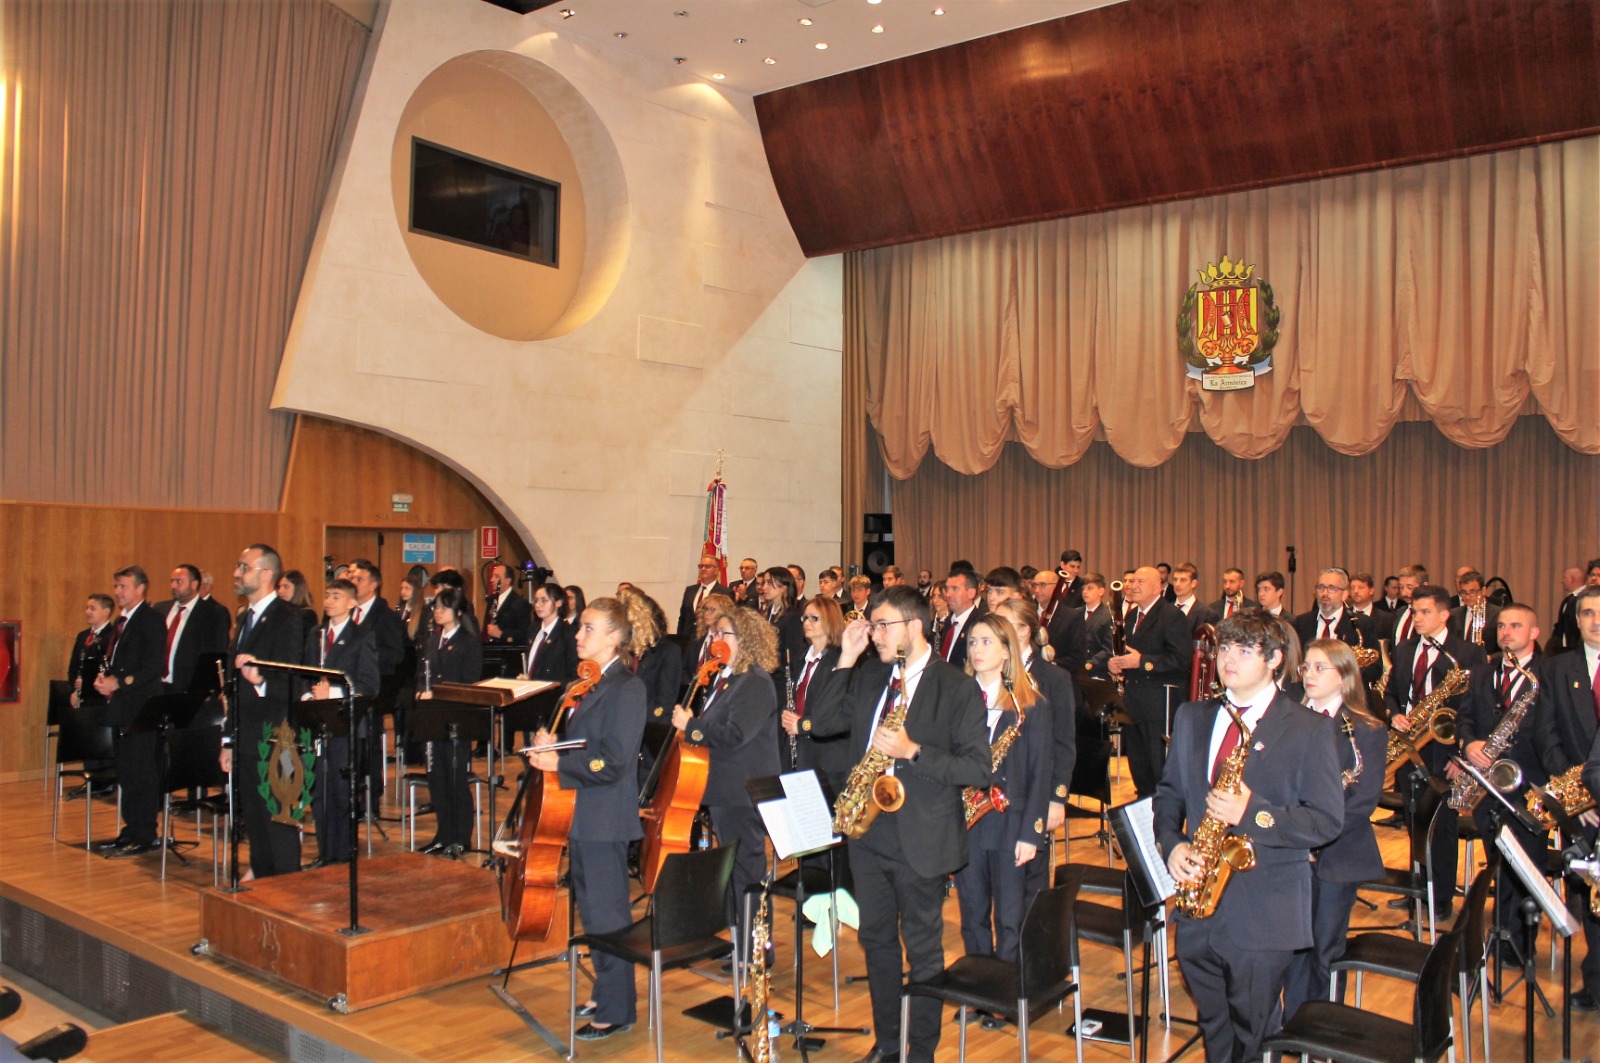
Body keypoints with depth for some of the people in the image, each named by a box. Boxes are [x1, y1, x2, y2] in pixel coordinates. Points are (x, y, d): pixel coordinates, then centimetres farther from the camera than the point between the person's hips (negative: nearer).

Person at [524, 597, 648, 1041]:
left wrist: (558, 763, -17)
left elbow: (612, 763, -22)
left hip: (604, 820, -9)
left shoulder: (626, 688, -17)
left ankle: (617, 1010, 13)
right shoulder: (588, 684, 11)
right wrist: (551, 744, -2)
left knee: (606, 914, 1)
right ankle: (606, 994, 33)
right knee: (591, 910, 19)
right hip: (582, 816, 9)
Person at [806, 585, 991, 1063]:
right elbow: (820, 723, 1)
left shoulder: (958, 688, -11)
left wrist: (913, 752, -26)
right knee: (876, 939, 17)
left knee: (922, 948, 8)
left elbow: (977, 768, -15)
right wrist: (845, 662, -6)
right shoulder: (868, 675, 5)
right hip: (868, 829, 6)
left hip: (920, 838, -6)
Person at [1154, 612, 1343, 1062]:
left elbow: (1327, 821, -9)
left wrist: (1254, 813, -23)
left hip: (1263, 913, -4)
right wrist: (1171, 843, -5)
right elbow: (1168, 791, 15)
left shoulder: (1311, 730, -5)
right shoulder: (1192, 717, 9)